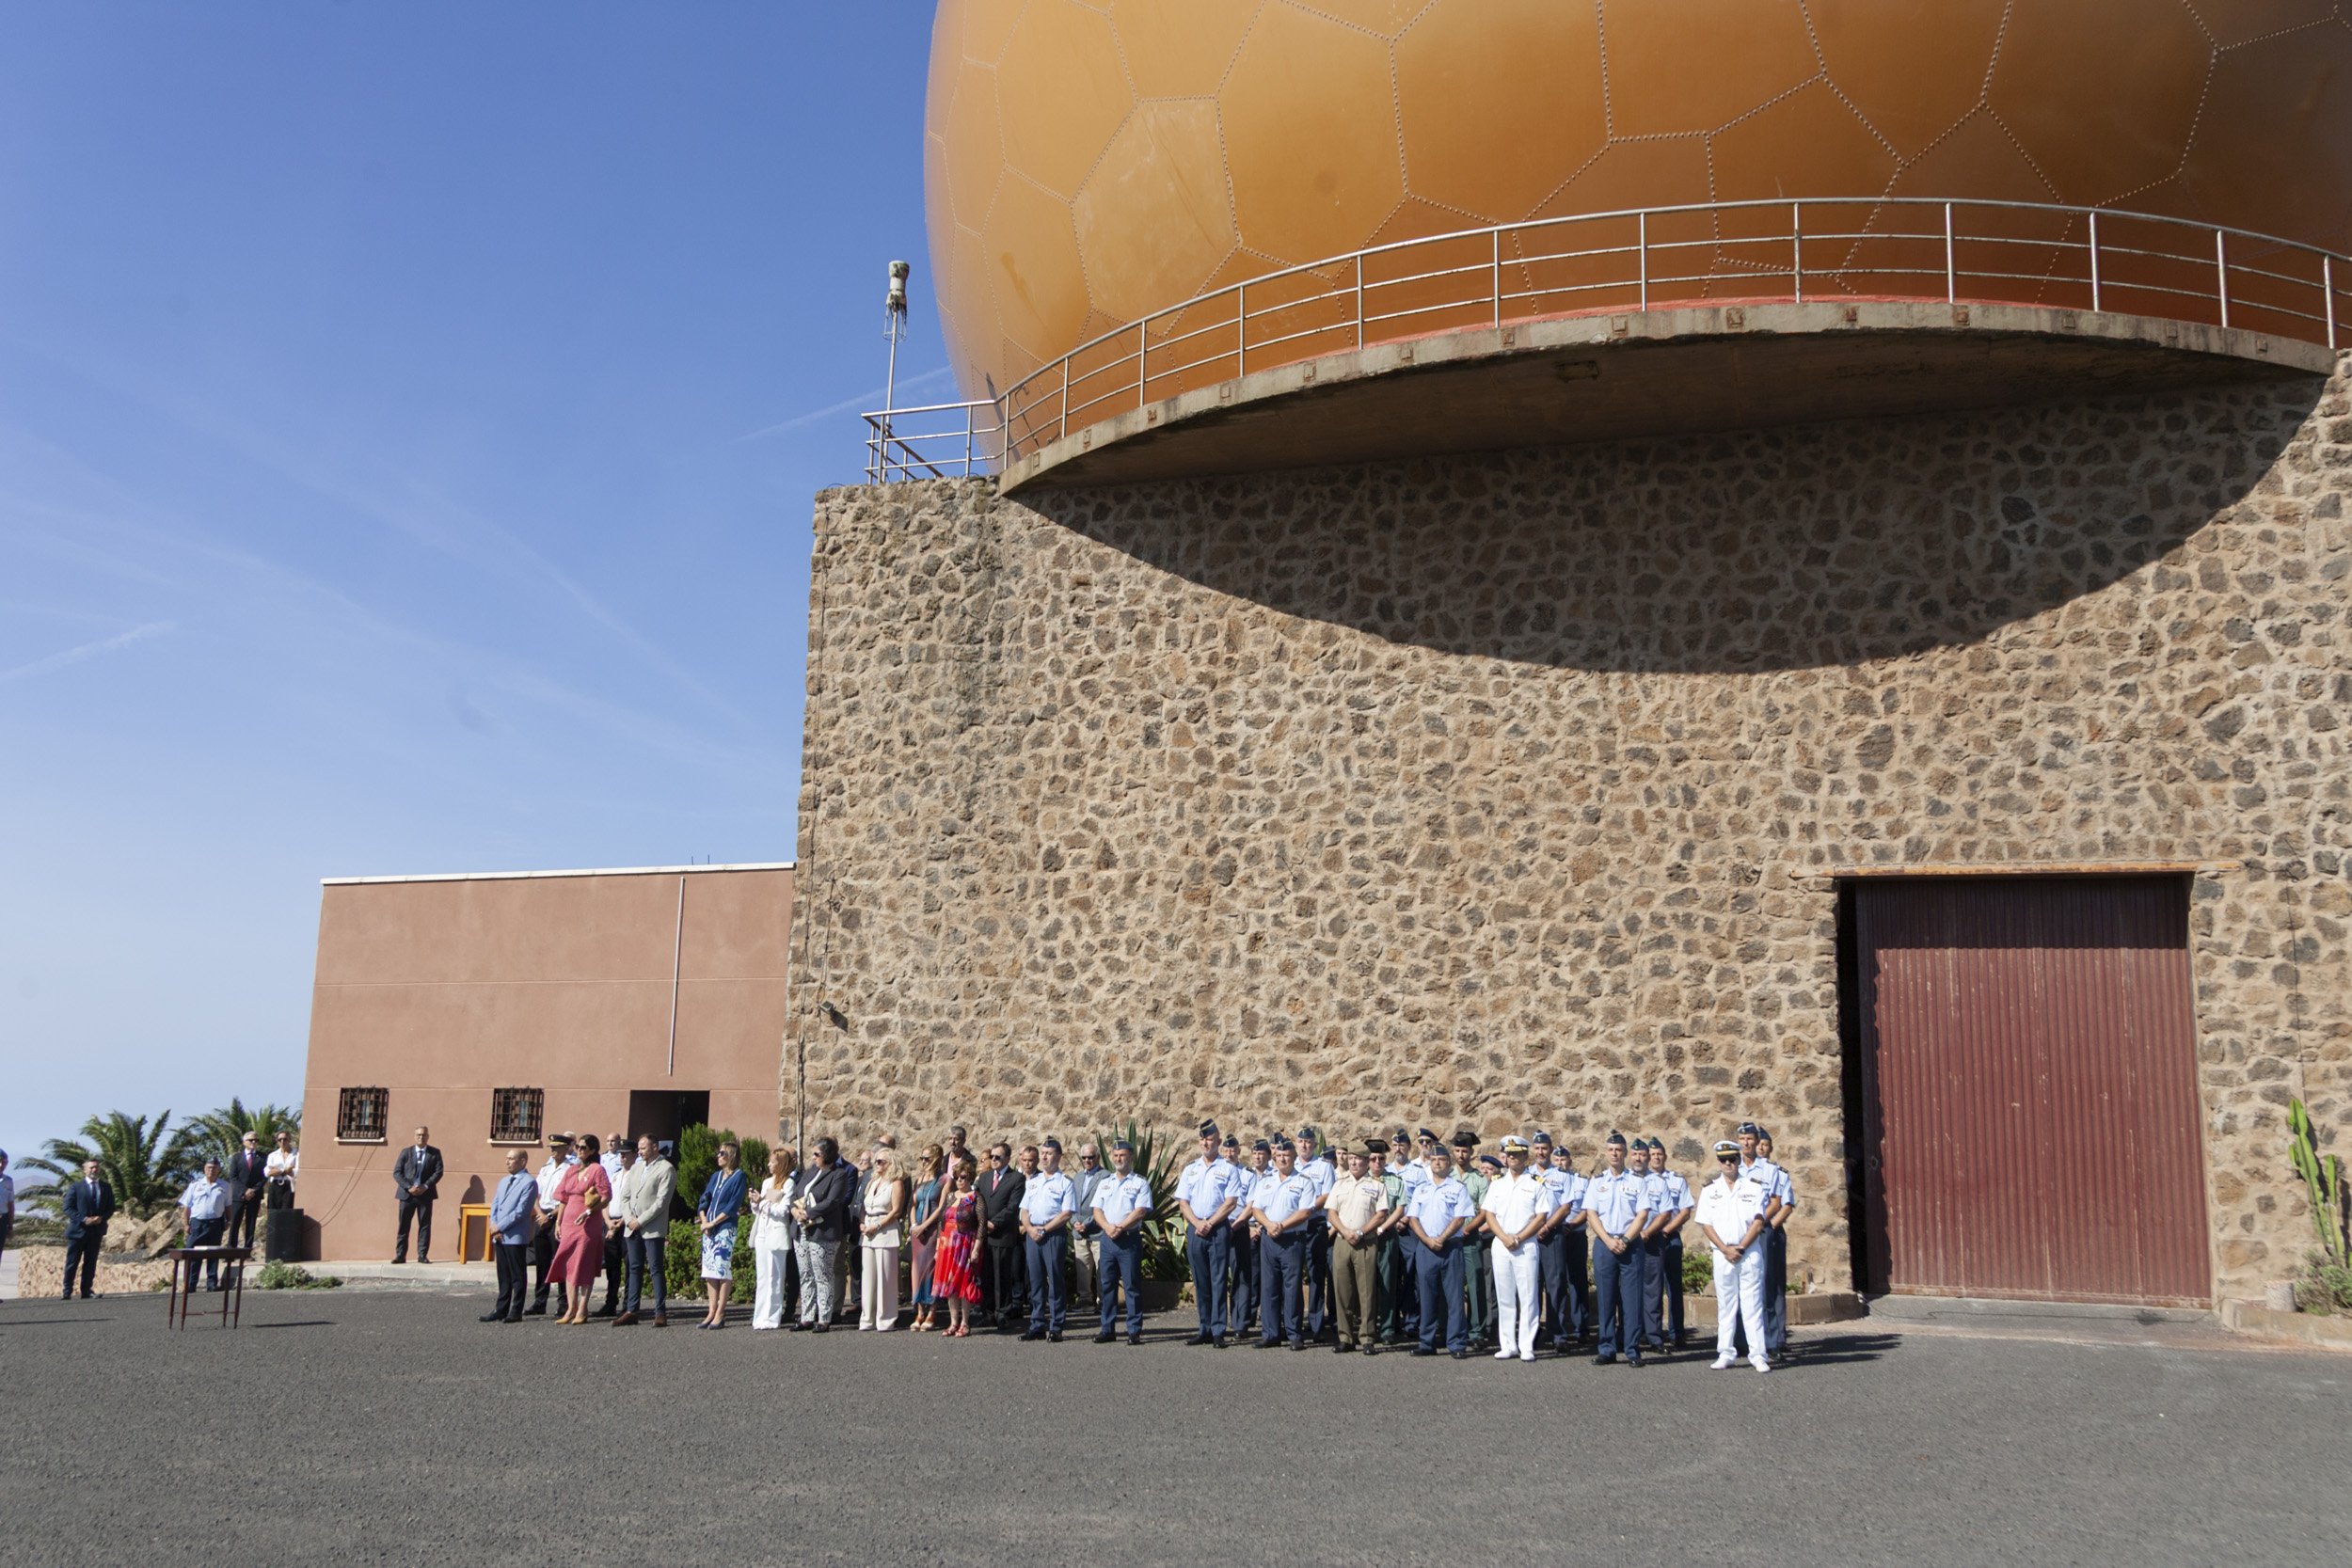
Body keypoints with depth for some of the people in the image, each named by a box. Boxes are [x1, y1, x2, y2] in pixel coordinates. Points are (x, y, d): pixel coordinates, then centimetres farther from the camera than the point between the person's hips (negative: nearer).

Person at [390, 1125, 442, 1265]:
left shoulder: (435, 1153, 7)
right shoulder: (406, 1152, 8)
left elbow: (438, 1172, 0)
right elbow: (397, 1172, 2)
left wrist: (425, 1186, -13)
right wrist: (408, 1187, -12)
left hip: (425, 1194, 0)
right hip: (407, 1194, 0)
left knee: (425, 1225, 0)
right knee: (403, 1225, 1)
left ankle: (422, 1255, 4)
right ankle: (400, 1255, 5)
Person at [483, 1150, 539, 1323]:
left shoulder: (529, 1183, -9)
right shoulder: (503, 1181, 17)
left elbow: (521, 1211, -15)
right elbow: (495, 1204, 14)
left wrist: (499, 1227, -13)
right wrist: (493, 1225, -2)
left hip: (515, 1237, -7)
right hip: (499, 1236, 7)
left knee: (518, 1276, 1)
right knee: (503, 1276, 13)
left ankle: (516, 1312, 5)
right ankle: (501, 1309, 18)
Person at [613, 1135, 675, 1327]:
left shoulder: (666, 1169, -5)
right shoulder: (635, 1168, 17)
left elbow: (662, 1201, -12)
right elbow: (624, 1196, 14)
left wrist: (640, 1221, -13)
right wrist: (628, 1219, -2)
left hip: (653, 1229, -6)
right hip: (632, 1228, 6)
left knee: (656, 1270, -5)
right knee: (635, 1269, 9)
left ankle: (660, 1313, -4)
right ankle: (631, 1311, 12)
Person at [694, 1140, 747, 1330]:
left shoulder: (739, 1177, -2)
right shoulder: (716, 1176, 17)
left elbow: (733, 1205, -9)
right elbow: (703, 1200, 15)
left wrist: (712, 1223, -11)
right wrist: (703, 1220, -2)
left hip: (725, 1228, -7)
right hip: (708, 1228, 7)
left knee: (722, 1269, -8)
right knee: (709, 1269, 5)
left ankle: (720, 1314, -7)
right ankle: (712, 1311, 8)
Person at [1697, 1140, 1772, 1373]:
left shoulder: (1753, 1187, 3)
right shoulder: (1710, 1190, 7)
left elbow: (1758, 1222, -3)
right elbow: (1705, 1225, 2)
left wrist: (1741, 1248, -10)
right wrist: (1725, 1249, -9)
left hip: (1750, 1252, -1)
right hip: (1722, 1254, 2)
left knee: (1753, 1304, -2)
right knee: (1725, 1305, 6)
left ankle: (1758, 1354, -1)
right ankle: (1725, 1353, 10)